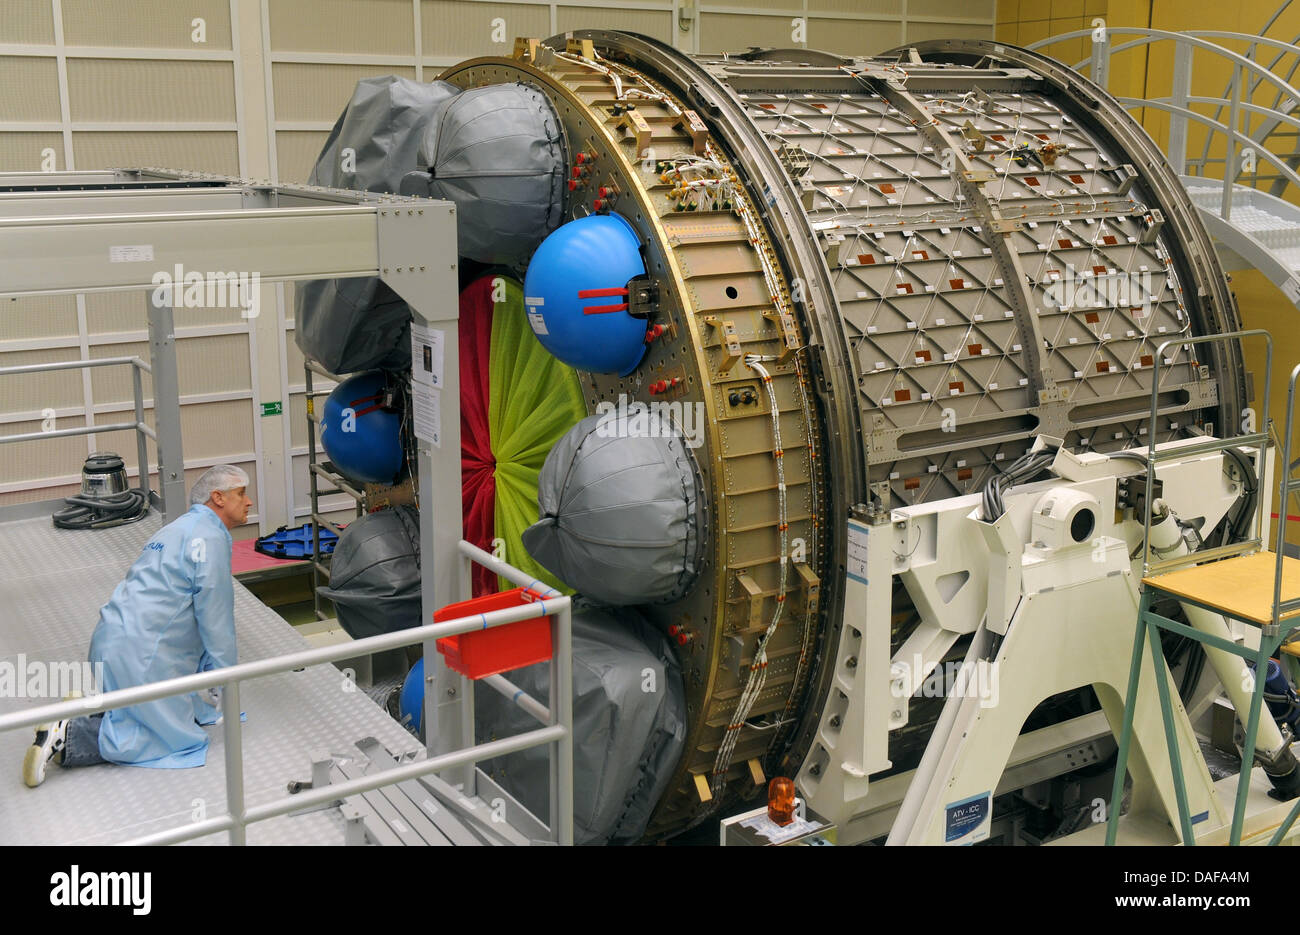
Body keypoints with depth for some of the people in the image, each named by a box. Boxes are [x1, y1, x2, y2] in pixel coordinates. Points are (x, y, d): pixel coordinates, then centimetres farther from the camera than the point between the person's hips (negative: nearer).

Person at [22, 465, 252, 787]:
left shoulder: (179, 529, 22)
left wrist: (221, 661, 27)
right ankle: (68, 738, -11)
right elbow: (215, 618, -11)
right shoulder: (209, 537, -11)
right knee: (178, 735, -5)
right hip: (140, 652, -10)